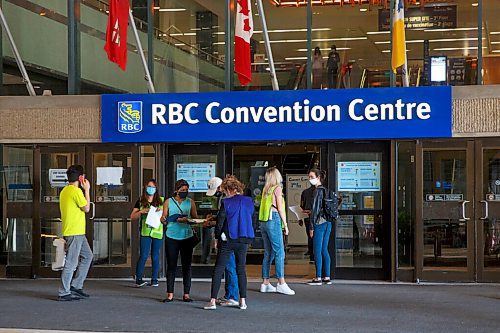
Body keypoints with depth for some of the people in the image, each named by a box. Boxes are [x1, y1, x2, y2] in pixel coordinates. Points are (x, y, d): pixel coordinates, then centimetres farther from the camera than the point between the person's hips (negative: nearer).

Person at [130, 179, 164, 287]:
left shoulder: (161, 201, 9)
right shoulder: (140, 201, 8)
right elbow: (132, 216, 7)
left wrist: (162, 211, -9)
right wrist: (142, 211, -10)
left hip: (158, 232, 1)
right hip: (145, 232, -1)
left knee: (155, 256, 5)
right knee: (143, 256, -8)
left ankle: (154, 279, 13)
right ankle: (138, 279, -2)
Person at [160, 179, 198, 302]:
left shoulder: (190, 202, 9)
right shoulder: (168, 202, 6)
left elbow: (195, 218, 5)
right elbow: (163, 219, 3)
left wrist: (186, 220, -15)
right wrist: (164, 218, -22)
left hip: (187, 237, 1)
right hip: (172, 237, -1)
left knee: (187, 266, 2)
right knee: (171, 266, -1)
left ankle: (186, 294, 7)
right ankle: (170, 294, 2)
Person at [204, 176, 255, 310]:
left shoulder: (226, 202, -10)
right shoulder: (249, 201, 3)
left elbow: (220, 221, -8)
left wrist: (217, 237, 3)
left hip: (228, 240, -4)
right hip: (244, 240, 4)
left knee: (218, 269, 1)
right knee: (241, 269, 13)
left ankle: (213, 301, -4)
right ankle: (243, 301, 10)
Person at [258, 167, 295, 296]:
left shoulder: (265, 189, 14)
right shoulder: (277, 188, -4)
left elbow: (265, 206, 14)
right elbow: (280, 208, -7)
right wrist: (285, 224, -2)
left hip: (264, 222, 7)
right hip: (273, 220, -7)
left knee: (268, 253, 10)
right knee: (279, 252, -8)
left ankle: (265, 283, 10)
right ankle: (281, 283, -14)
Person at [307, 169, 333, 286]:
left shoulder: (318, 191, -12)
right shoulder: (325, 190, 12)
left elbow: (315, 209, -13)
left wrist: (312, 227, -11)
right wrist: (310, 212, 27)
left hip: (319, 223, -8)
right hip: (327, 223, 8)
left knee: (317, 251, -4)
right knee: (324, 250, 12)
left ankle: (318, 278, -3)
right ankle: (327, 277, 14)